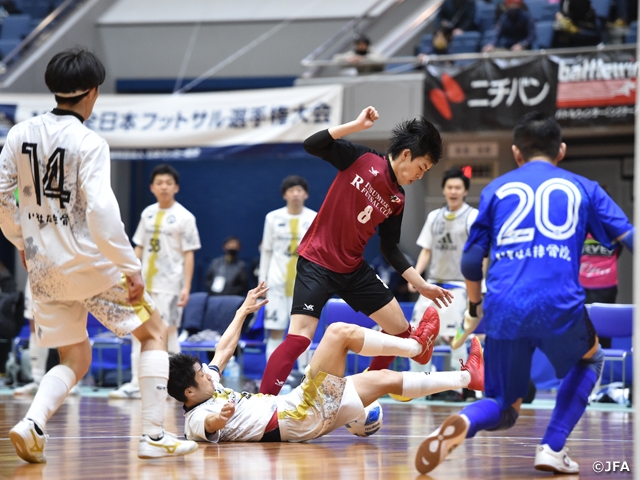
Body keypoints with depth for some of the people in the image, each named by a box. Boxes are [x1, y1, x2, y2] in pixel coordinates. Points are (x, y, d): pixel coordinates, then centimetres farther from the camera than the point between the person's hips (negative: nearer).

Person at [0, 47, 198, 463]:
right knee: (154, 332, 12)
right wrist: (131, 268, -18)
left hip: (43, 267, 6)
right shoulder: (88, 143, -14)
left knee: (75, 359, 17)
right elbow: (100, 211, -22)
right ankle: (154, 436, 4)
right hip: (89, 262, -6)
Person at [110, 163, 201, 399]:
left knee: (168, 332, -4)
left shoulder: (184, 217, -4)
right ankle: (136, 384, 7)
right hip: (145, 284, 5)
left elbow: (189, 254, -6)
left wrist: (186, 287, -12)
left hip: (169, 286, -5)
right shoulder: (147, 214, 10)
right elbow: (139, 248, 14)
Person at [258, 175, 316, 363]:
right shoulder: (273, 218, 4)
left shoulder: (315, 219, 3)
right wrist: (262, 280, 6)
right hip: (277, 282, 0)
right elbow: (266, 251, 8)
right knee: (275, 332, -2)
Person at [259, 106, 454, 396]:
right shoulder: (360, 160, -9)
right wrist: (357, 125, -25)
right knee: (299, 338, -20)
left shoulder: (397, 200, 6)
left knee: (401, 330, 7)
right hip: (317, 263, -7)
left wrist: (421, 285, 9)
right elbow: (312, 145, -19)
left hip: (353, 269, 7)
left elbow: (390, 249, 14)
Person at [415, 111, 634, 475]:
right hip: (560, 306, -1)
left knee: (503, 408, 17)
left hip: (504, 309, 1)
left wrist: (475, 303, 35)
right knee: (591, 359, 33)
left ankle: (461, 425, -20)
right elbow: (629, 237, 8)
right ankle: (552, 449, 15)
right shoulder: (582, 187, 17)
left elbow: (471, 261, 18)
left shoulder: (497, 189, 20)